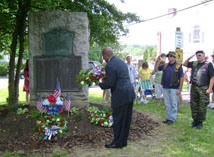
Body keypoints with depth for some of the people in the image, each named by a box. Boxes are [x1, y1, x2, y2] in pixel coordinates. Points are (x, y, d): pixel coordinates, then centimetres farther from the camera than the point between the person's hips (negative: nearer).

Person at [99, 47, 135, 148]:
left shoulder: (110, 65, -14)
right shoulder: (121, 61, 14)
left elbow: (110, 84, -16)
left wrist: (100, 84, 1)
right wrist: (106, 78, 22)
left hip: (120, 95, -9)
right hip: (129, 93, 9)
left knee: (118, 120, 3)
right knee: (126, 120, 15)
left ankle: (117, 143, 14)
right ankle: (123, 141, 25)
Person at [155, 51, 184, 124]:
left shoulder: (178, 66, -4)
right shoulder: (165, 65, 11)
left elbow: (181, 78, -6)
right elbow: (156, 69, 15)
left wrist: (180, 89, -11)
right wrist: (158, 61, 0)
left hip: (174, 88, -5)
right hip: (165, 88, 6)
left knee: (173, 104, 0)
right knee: (167, 104, 12)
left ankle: (172, 118, 7)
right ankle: (168, 117, 21)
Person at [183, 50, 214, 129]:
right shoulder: (194, 64, 10)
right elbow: (185, 64, 22)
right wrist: (190, 58, 6)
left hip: (203, 89, -5)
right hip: (194, 88, 5)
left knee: (202, 107, 0)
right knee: (193, 106, 9)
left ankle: (200, 122, 12)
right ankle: (195, 120, 22)